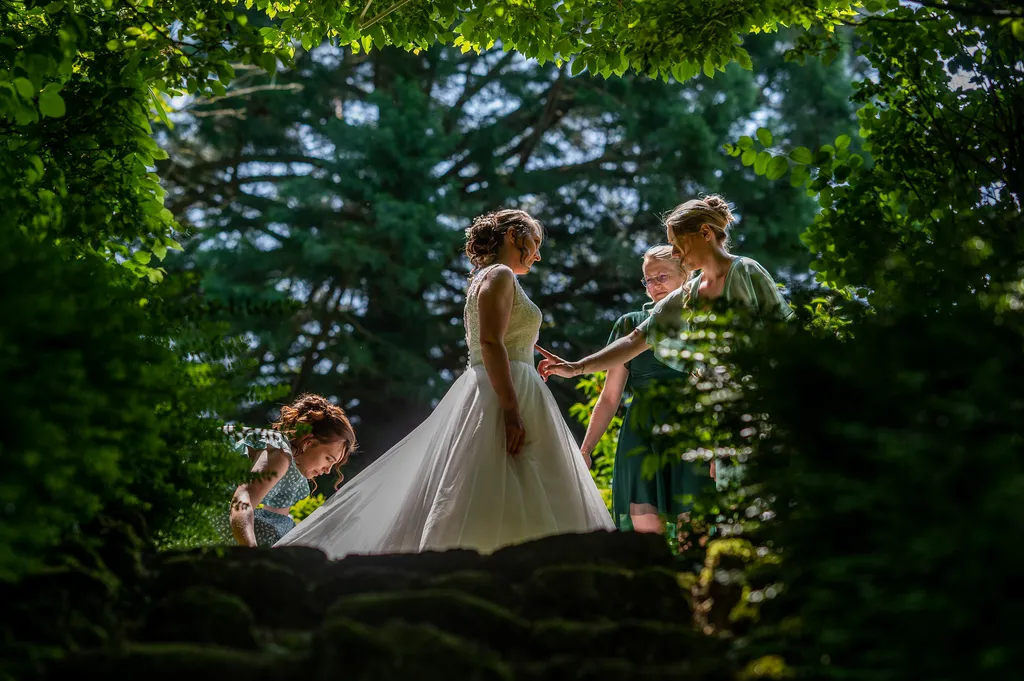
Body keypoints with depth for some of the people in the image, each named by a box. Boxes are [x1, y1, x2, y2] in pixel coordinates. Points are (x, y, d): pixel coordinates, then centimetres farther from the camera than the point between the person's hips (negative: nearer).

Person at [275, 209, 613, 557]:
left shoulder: (489, 279, 23)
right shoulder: (499, 275, -6)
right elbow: (490, 342, -19)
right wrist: (512, 409, -26)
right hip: (505, 394, -10)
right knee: (502, 510, -15)